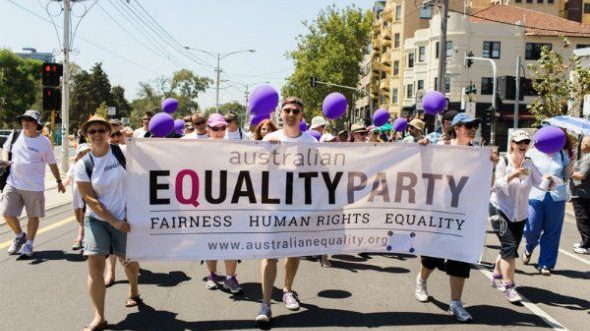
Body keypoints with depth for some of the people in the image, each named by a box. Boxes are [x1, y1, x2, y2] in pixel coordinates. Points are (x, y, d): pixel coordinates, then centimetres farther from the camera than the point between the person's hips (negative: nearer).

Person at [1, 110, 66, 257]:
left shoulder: (44, 142, -5)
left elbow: (52, 164, 4)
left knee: (33, 216, 7)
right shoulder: (15, 135, 2)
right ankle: (19, 236, 29)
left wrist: (59, 181, 11)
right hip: (13, 184, 3)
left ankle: (28, 244, 24)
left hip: (34, 187, -3)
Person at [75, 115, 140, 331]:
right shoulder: (83, 165, -6)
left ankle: (134, 291, 45)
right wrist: (114, 222, -14)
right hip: (96, 219, 0)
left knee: (128, 260, 14)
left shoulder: (121, 153, -8)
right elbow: (90, 200, -9)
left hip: (124, 217, 0)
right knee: (95, 264, -12)